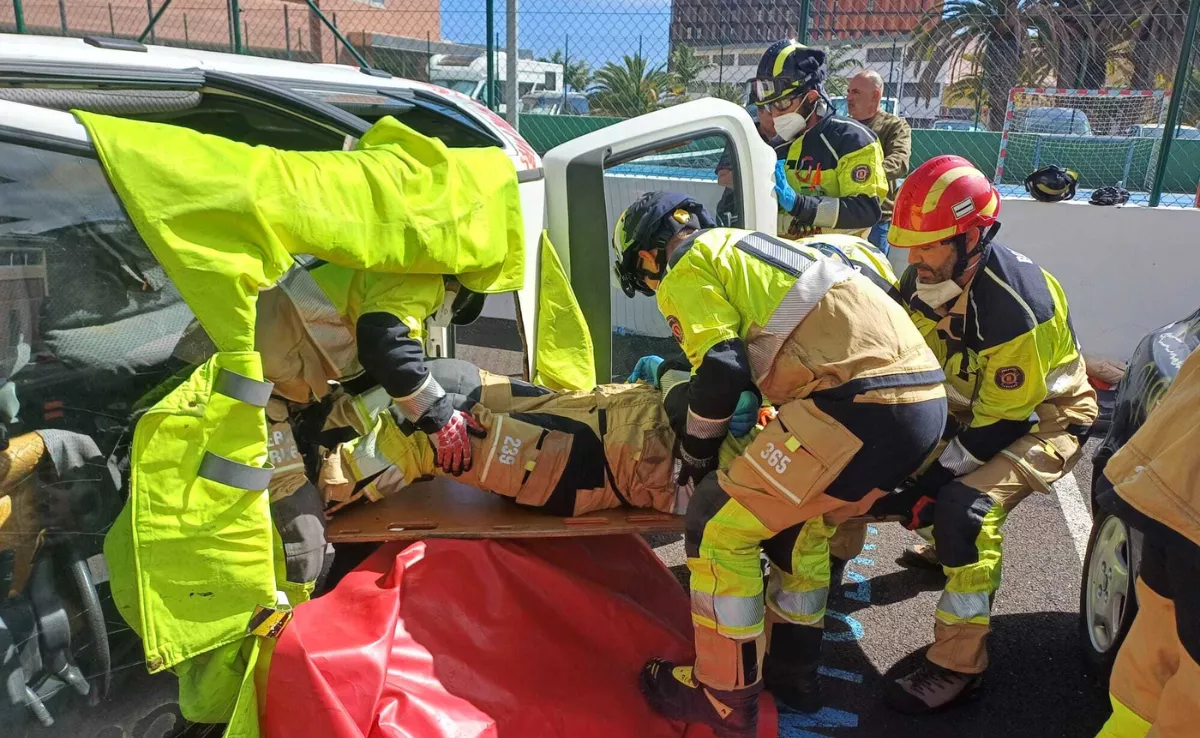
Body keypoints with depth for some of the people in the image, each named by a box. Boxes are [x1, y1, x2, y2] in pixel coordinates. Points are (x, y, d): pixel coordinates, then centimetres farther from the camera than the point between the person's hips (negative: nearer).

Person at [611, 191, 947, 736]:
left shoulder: (687, 269, 4)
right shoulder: (746, 247, 30)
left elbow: (721, 370, -9)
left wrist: (695, 451, 7)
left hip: (860, 404, -10)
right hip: (927, 399, 10)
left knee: (720, 523, 3)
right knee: (800, 521, 26)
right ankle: (791, 671, 36)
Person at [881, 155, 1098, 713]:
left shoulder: (1018, 309, -33)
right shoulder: (925, 281, -11)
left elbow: (1002, 422, -28)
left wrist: (932, 478, -26)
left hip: (1041, 420, -8)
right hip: (964, 406, 8)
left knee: (966, 508, -29)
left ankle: (958, 664, -17)